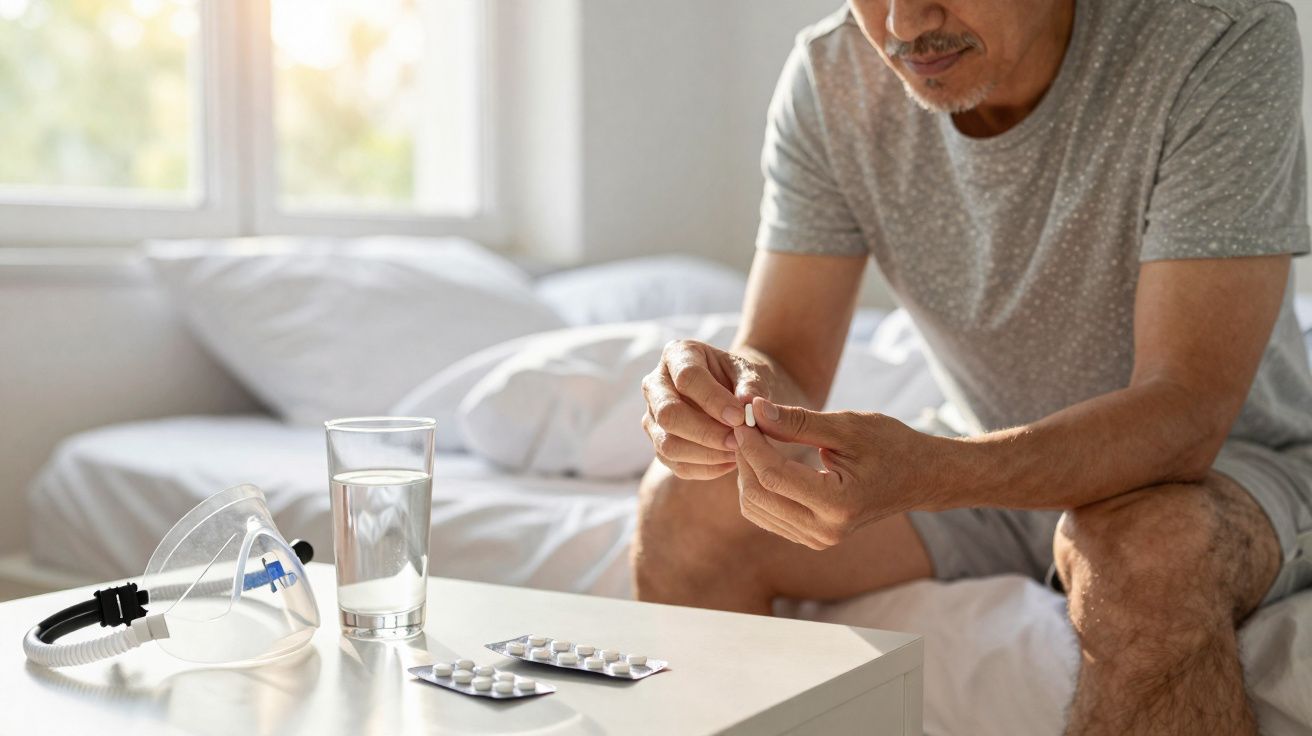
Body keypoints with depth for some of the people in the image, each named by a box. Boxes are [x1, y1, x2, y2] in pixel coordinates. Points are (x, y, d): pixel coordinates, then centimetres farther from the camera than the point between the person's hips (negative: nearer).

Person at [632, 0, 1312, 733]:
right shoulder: (830, 76, -12)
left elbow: (1187, 413, -32)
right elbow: (781, 359, -13)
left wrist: (920, 473, -49)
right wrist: (723, 394, -38)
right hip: (1001, 471, 4)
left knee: (1149, 544, -38)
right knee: (686, 506, -12)